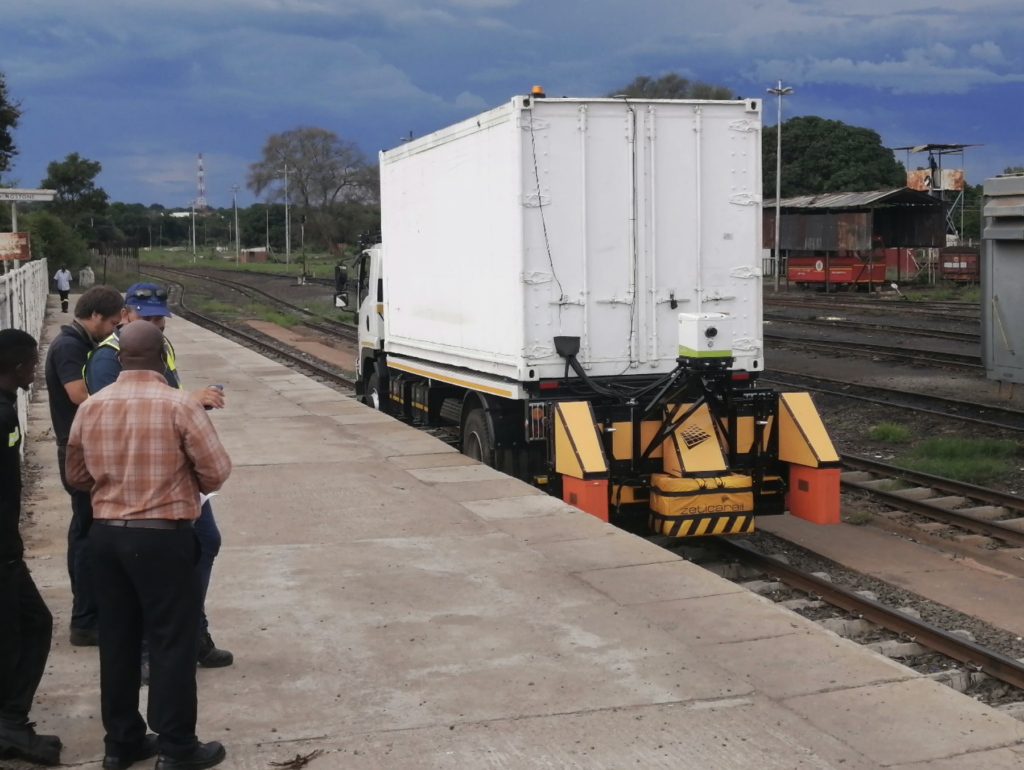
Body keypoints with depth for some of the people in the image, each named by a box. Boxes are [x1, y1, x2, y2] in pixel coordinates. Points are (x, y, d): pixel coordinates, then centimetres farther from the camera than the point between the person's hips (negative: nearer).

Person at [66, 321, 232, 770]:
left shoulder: (91, 407, 1)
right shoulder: (179, 405, -14)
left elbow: (77, 475, 12)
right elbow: (217, 471, -9)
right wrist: (188, 485, 12)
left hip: (105, 534, 5)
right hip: (163, 537, -5)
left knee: (117, 639, 14)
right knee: (171, 640, 5)